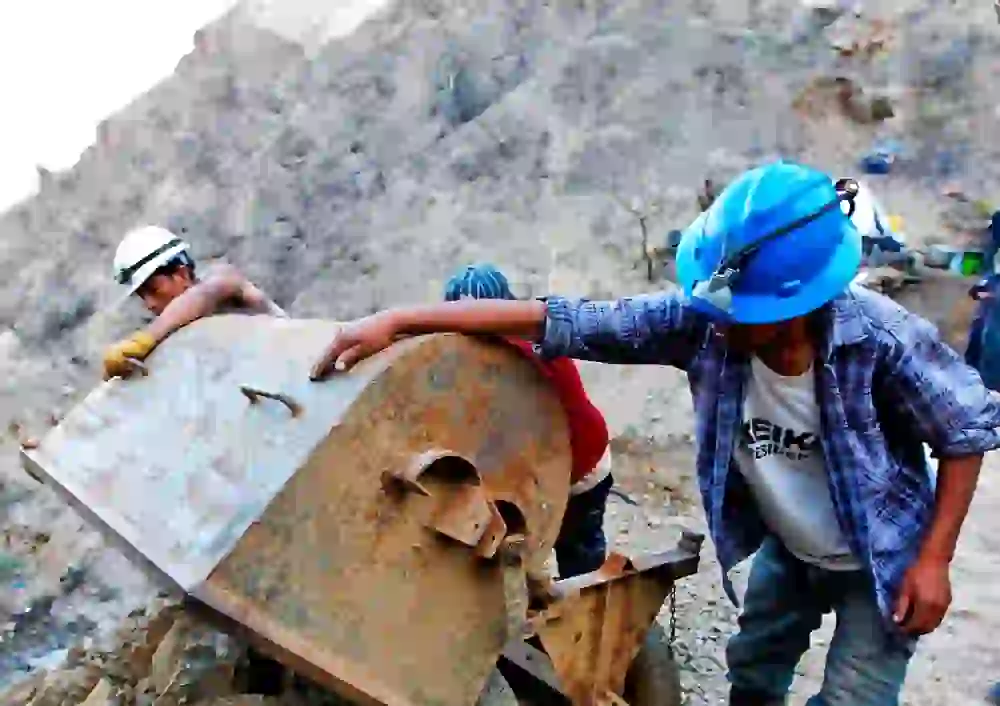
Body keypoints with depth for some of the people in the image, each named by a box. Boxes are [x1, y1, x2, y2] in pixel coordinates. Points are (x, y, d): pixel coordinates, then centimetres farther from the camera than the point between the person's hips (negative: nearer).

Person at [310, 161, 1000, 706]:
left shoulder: (886, 340, -35)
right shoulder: (702, 321, -29)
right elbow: (558, 322, -31)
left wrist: (933, 560, -19)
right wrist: (399, 320, -34)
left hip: (880, 563, -3)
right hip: (787, 548, 4)